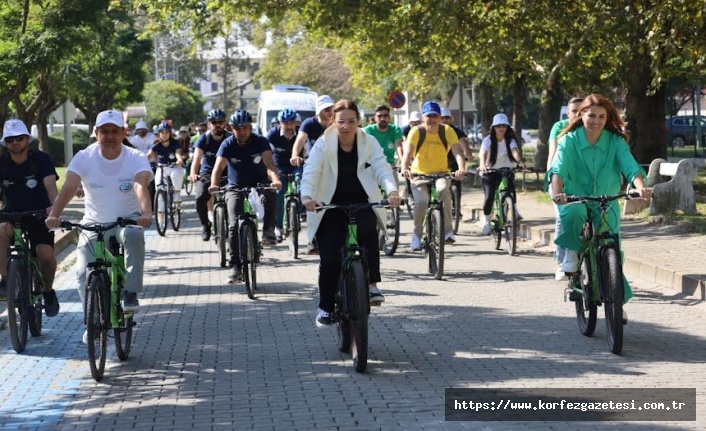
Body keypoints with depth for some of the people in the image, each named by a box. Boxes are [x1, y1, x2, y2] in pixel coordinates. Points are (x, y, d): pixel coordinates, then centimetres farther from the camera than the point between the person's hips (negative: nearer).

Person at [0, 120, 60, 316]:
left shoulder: (41, 159, -10)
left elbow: (50, 185, -25)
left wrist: (53, 206, -45)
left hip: (39, 214, -1)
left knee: (46, 255, -21)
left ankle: (48, 291, 10)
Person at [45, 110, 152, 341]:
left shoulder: (136, 158, -13)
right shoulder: (84, 157, -10)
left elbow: (141, 186, -32)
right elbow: (68, 188, -23)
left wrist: (146, 212, -52)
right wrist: (54, 215, -42)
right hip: (94, 222, 2)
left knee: (134, 236, -37)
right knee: (84, 274, -14)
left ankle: (131, 292, -22)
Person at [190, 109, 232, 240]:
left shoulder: (230, 138, -11)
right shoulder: (204, 138, -11)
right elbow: (197, 158, -23)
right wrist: (193, 174, -42)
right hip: (207, 174, 0)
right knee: (200, 198, -22)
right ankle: (205, 225, 1)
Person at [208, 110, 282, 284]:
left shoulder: (260, 141, -14)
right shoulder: (228, 144, -12)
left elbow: (269, 163, -28)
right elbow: (219, 166, -24)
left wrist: (275, 179, -50)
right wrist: (214, 184, -45)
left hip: (259, 184, -1)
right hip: (236, 188, 1)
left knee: (270, 195, -36)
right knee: (234, 226, -14)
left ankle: (268, 231, -15)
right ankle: (236, 266, -6)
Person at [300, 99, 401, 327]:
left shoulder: (369, 143, -3)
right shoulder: (324, 144, -8)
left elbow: (382, 167, -15)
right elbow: (311, 172, -20)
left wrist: (392, 191, -35)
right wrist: (307, 196, -40)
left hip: (361, 203, 1)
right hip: (330, 206, 0)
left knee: (368, 231, -32)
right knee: (330, 260, -8)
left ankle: (372, 285, -21)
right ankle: (325, 307, 13)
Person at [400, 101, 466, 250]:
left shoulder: (447, 131, -10)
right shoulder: (416, 131, -13)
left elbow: (457, 151, -22)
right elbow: (408, 152, -25)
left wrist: (461, 169, -42)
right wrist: (405, 168, -46)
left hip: (441, 173, 0)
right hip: (419, 174, 0)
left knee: (443, 190, -32)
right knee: (421, 202, -24)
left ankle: (448, 230, -20)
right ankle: (417, 235, 0)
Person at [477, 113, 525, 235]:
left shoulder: (510, 140, -9)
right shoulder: (488, 140, -14)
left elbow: (515, 151, -27)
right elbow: (482, 153, -31)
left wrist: (520, 161, -49)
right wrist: (482, 164, -53)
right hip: (489, 171, -2)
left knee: (511, 188, -23)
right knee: (489, 196, -18)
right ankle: (486, 222, -1)